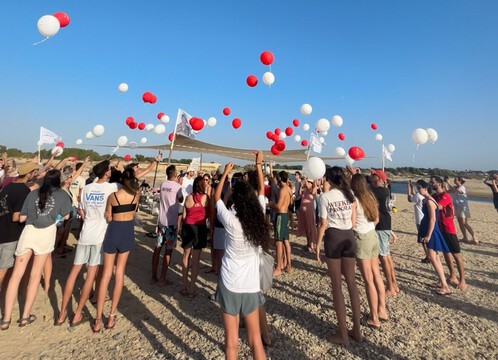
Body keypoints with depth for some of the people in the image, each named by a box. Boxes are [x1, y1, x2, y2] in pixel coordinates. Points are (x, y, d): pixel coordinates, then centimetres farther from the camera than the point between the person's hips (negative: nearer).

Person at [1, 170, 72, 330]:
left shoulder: (33, 193, 8)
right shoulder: (62, 195, 3)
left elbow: (21, 218, 10)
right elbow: (65, 216, 10)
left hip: (28, 232, 2)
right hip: (47, 233, -1)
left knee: (16, 274, 10)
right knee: (35, 275, 10)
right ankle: (25, 316, 18)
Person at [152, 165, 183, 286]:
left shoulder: (162, 184, 4)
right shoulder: (177, 186, -12)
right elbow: (181, 200, 4)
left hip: (161, 220, 6)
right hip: (171, 222, -5)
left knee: (157, 248, 11)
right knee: (168, 250, 3)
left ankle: (154, 276, 19)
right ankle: (163, 278, 8)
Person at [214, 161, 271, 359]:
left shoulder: (231, 220, -16)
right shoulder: (259, 217, -8)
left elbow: (216, 198, 2)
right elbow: (262, 193, 9)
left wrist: (225, 172, 11)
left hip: (230, 285, -2)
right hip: (251, 286, 3)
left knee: (231, 342, 12)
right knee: (255, 339, 18)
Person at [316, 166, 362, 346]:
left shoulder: (325, 196, -9)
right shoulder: (350, 195, 6)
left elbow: (323, 224, -10)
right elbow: (353, 221, 8)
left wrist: (317, 245, -2)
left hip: (333, 238, -5)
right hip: (349, 237, 5)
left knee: (337, 284, 5)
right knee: (351, 281, 15)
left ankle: (343, 334, 15)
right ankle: (356, 329, 27)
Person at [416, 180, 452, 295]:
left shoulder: (429, 201, -19)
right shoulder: (426, 200, 10)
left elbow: (433, 219, -21)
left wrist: (428, 235, -21)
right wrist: (425, 233, 19)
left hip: (432, 232, -10)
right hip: (429, 231, 10)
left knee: (432, 258, -10)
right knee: (435, 257, 16)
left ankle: (445, 287, -4)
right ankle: (442, 281, 27)